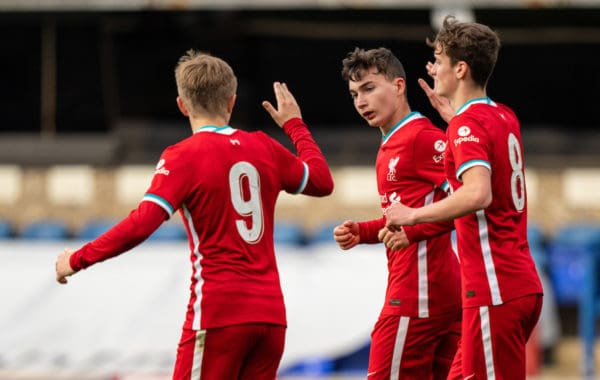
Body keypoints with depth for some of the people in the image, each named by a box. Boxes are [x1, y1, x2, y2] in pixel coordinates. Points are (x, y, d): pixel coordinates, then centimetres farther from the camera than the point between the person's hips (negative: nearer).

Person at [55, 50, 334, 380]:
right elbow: (322, 182, 26)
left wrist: (77, 260, -7)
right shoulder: (265, 148, 9)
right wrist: (295, 124, 40)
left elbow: (140, 225, -16)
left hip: (219, 315, -5)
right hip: (270, 313, 6)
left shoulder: (183, 157, -6)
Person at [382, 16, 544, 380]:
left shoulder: (468, 125, -12)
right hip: (525, 284, 9)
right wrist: (452, 113, 37)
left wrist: (412, 214, -21)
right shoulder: (505, 117, 14)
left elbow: (478, 194, -30)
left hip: (495, 291, -9)